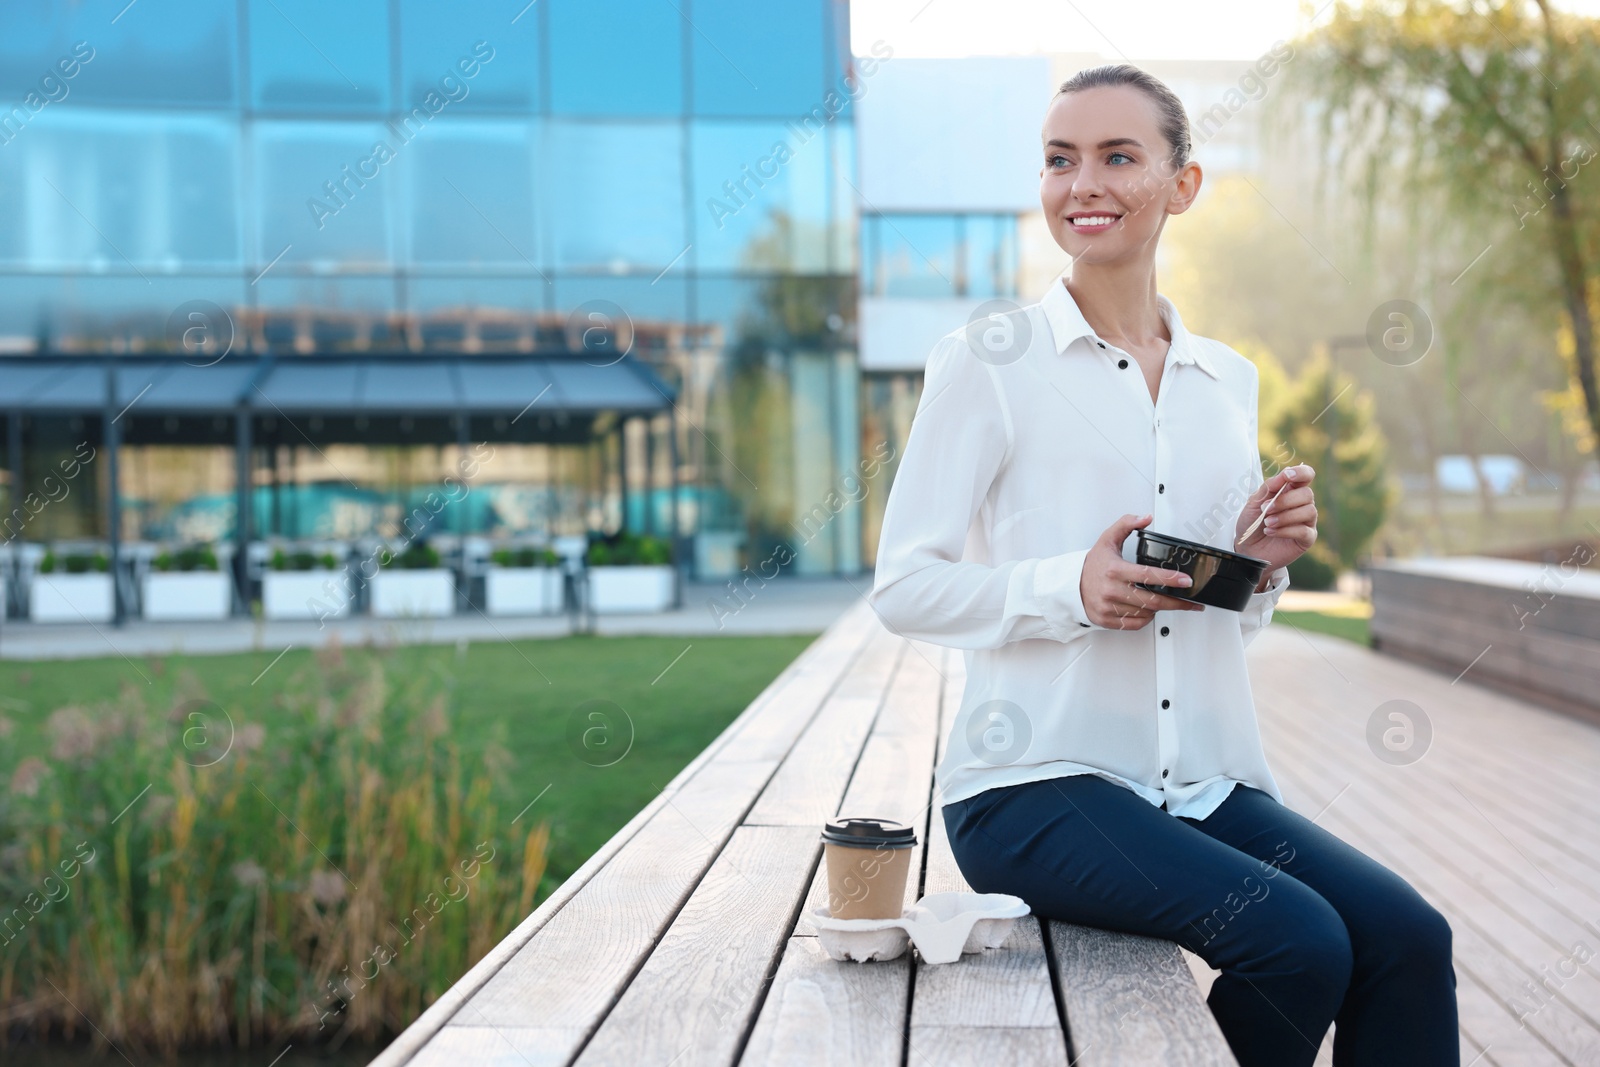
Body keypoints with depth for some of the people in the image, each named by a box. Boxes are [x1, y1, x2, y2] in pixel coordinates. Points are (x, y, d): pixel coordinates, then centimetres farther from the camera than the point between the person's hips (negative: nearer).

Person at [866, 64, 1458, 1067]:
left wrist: (1260, 562, 0)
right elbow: (903, 587, -4)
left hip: (1207, 784, 5)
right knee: (1297, 940, -25)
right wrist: (1068, 588, -19)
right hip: (1036, 783, -5)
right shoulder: (989, 360, 0)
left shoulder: (1230, 380, 15)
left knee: (1410, 939, -18)